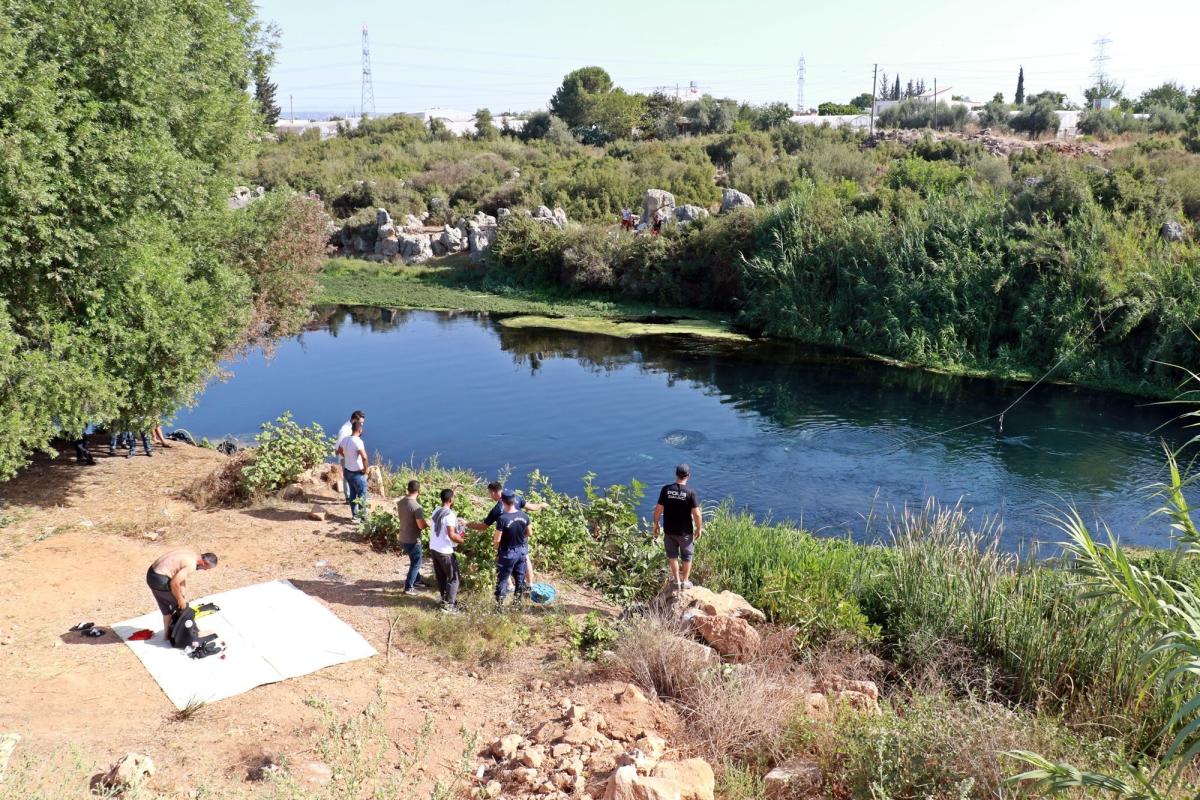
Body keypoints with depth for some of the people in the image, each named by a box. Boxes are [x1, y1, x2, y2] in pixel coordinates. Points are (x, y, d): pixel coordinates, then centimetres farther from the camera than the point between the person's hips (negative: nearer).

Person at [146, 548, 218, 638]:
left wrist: (184, 595, 17)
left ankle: (166, 633, 37)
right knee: (181, 605, 10)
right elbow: (174, 583, -23)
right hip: (160, 580, -9)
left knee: (166, 607, 24)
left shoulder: (193, 552, 7)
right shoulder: (191, 565, -21)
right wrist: (180, 599, -8)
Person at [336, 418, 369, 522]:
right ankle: (362, 517, 12)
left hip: (347, 471, 8)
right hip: (357, 473, -8)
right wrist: (365, 469, -21)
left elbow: (339, 451, 18)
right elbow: (364, 457, -36)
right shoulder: (358, 441, -26)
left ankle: (355, 515, 29)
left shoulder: (345, 439, -1)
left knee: (353, 494, 19)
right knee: (362, 495, 6)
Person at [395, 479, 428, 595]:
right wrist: (429, 523, -7)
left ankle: (415, 581, 40)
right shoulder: (416, 506, -25)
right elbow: (421, 526, -27)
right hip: (412, 541, -8)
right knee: (416, 563, 9)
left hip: (403, 539, 8)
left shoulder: (400, 502, 0)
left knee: (415, 561, 26)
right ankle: (408, 588, 13)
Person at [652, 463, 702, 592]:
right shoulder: (691, 492, -17)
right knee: (687, 556, 19)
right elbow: (697, 514, -16)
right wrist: (698, 529, -1)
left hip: (669, 530, 2)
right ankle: (685, 581, 29)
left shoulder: (666, 489, -11)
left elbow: (658, 510, -9)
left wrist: (656, 524, 6)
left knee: (672, 556, 21)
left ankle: (677, 581, 30)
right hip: (685, 532, -2)